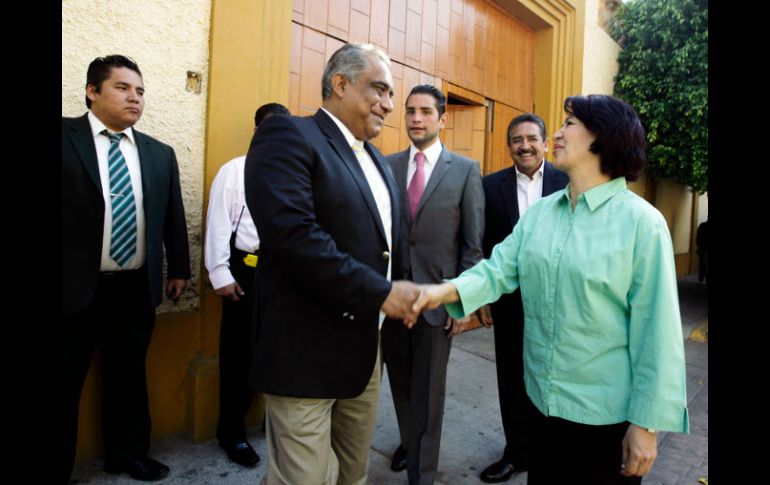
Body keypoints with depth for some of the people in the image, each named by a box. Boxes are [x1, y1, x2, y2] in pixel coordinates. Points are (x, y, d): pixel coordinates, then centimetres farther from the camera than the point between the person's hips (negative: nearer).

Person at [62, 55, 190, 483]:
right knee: (66, 384, 11)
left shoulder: (160, 154, 9)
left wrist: (179, 269, 12)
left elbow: (173, 218, 12)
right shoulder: (66, 135, -3)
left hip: (136, 289, 4)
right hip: (75, 288, -3)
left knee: (130, 378, 17)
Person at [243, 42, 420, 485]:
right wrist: (379, 293, -21)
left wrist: (399, 294, 3)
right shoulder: (288, 135, -11)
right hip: (307, 348, -8)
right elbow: (292, 233, -25)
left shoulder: (377, 161, 16)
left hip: (366, 346, 8)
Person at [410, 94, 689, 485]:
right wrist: (445, 290, -25)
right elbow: (500, 268, -5)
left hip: (607, 410, -5)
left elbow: (655, 331, -14)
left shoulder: (641, 221, -14)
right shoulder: (540, 211, 2)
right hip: (544, 397, 5)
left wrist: (646, 422, -12)